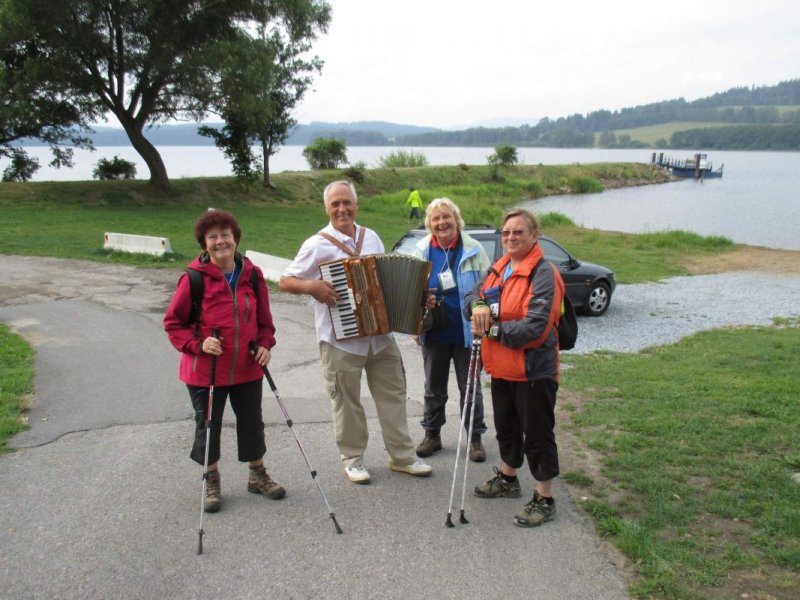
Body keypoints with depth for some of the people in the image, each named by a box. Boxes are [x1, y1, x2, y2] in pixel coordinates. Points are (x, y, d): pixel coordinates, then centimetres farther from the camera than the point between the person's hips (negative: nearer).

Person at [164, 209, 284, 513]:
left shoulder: (252, 274, -2)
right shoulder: (195, 278, -13)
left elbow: (263, 318, 10)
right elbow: (173, 322, -5)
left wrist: (265, 344, -5)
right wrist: (198, 344, -19)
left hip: (247, 369, 3)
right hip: (205, 370, -3)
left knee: (252, 422, 15)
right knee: (208, 426, 12)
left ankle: (258, 475, 36)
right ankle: (212, 481, 33)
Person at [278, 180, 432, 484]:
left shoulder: (371, 237, 8)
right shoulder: (317, 244, -7)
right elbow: (285, 282, -5)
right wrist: (311, 286, -23)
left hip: (380, 335, 5)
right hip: (341, 340, -5)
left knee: (393, 395, 11)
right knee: (347, 402, 6)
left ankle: (402, 456, 24)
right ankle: (353, 459, 24)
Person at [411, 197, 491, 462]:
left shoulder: (473, 250, -4)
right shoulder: (422, 250, 2)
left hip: (466, 332, -2)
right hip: (434, 332, 2)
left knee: (470, 387, 8)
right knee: (433, 387, 14)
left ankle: (475, 437, 22)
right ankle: (432, 435, 29)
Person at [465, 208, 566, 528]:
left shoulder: (544, 274, -18)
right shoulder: (499, 268, 8)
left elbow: (535, 327, -25)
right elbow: (475, 292, 12)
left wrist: (493, 329, -22)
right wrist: (478, 305, -12)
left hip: (533, 371, -8)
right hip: (502, 368, 8)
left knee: (537, 434, 3)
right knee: (506, 427, 24)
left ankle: (544, 499, 18)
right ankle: (507, 478, 44)